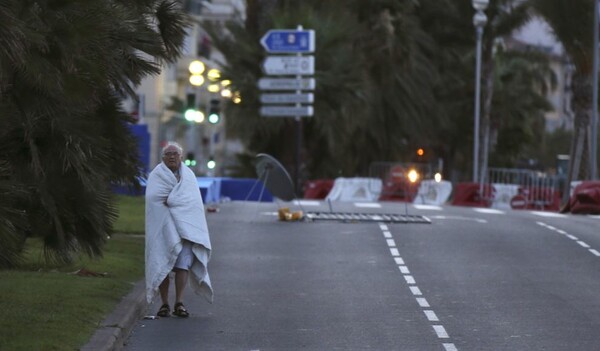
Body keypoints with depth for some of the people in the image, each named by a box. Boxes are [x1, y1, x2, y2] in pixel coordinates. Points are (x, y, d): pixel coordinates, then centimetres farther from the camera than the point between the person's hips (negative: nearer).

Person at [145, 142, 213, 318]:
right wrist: (177, 201, -13)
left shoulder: (189, 175, 13)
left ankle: (179, 303, -14)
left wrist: (169, 201, -10)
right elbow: (153, 197, -9)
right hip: (162, 227, -1)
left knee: (183, 263, -12)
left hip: (184, 227, 1)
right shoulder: (156, 176, 7)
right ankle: (164, 304, 1)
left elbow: (193, 200, 0)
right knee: (162, 265, -4)